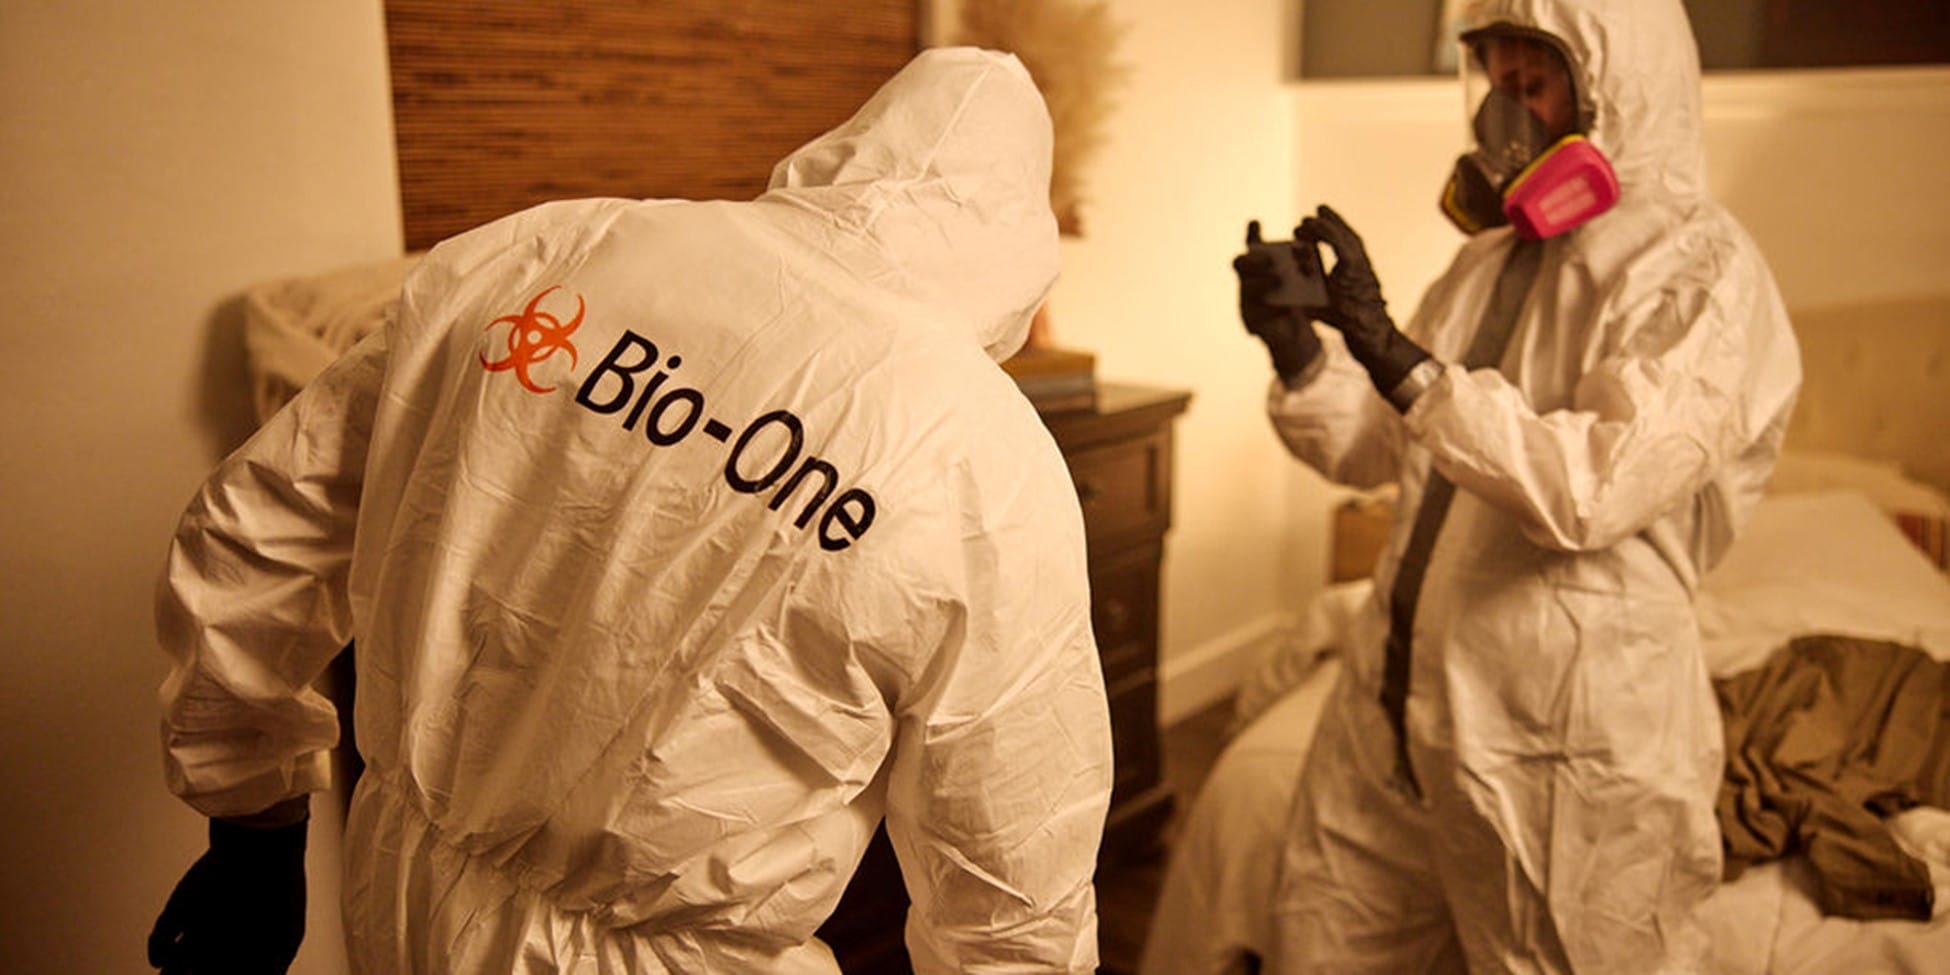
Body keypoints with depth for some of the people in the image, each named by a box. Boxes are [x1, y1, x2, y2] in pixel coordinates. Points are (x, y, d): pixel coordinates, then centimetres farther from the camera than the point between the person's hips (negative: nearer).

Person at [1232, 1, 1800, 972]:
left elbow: (1593, 489, -26)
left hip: (1560, 741, -7)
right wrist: (1299, 354, -9)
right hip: (1395, 701, 7)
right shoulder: (1492, 258, 10)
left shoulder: (1699, 274, -12)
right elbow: (1378, 450, 9)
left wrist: (1398, 359, -30)